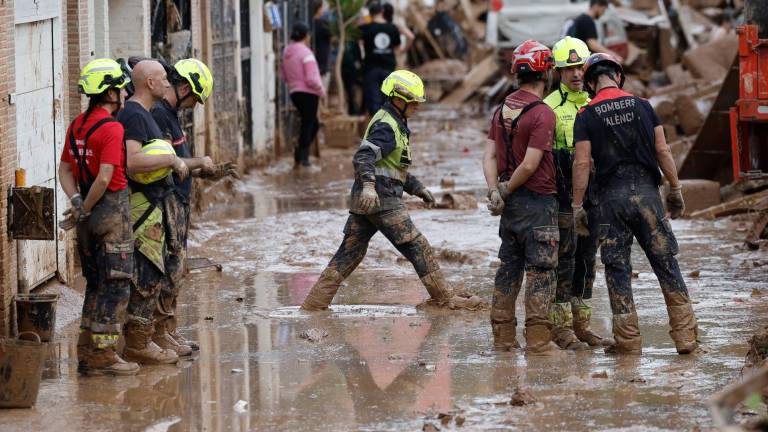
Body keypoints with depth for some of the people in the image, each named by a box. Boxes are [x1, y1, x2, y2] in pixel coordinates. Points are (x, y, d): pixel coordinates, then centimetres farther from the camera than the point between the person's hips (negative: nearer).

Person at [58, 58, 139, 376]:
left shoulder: (77, 126, 10)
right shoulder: (111, 129, -17)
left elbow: (65, 170, 12)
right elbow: (104, 177, -23)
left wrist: (77, 202, -1)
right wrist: (84, 211, -12)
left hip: (90, 217, 9)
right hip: (112, 209, -9)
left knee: (96, 284, 15)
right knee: (116, 284, -2)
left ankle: (87, 354, 17)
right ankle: (103, 355, -3)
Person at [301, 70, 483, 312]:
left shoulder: (394, 124, 22)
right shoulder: (386, 126, -12)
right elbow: (363, 157, -27)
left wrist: (418, 189, 30)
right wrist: (368, 186, -41)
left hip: (365, 201, 10)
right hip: (382, 200, -10)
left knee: (350, 252, 9)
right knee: (418, 248, -3)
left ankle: (315, 302, 7)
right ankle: (444, 299, 2)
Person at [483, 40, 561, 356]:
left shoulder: (502, 110, 9)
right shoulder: (543, 114, -16)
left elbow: (490, 155, 4)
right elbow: (530, 165, -19)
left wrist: (495, 191, -3)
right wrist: (506, 190, -6)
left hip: (510, 202, 7)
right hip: (538, 202, -7)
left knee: (509, 268, 13)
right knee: (540, 271, -3)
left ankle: (503, 338, 16)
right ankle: (537, 341, -5)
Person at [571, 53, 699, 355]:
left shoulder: (586, 117, 0)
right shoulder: (642, 106, 4)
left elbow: (582, 163, -5)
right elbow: (662, 151, 2)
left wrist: (578, 206, 0)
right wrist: (676, 189, 11)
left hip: (611, 195, -1)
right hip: (646, 191, 1)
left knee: (617, 269, 6)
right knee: (665, 263, 5)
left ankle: (628, 340, 5)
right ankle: (685, 335, 2)